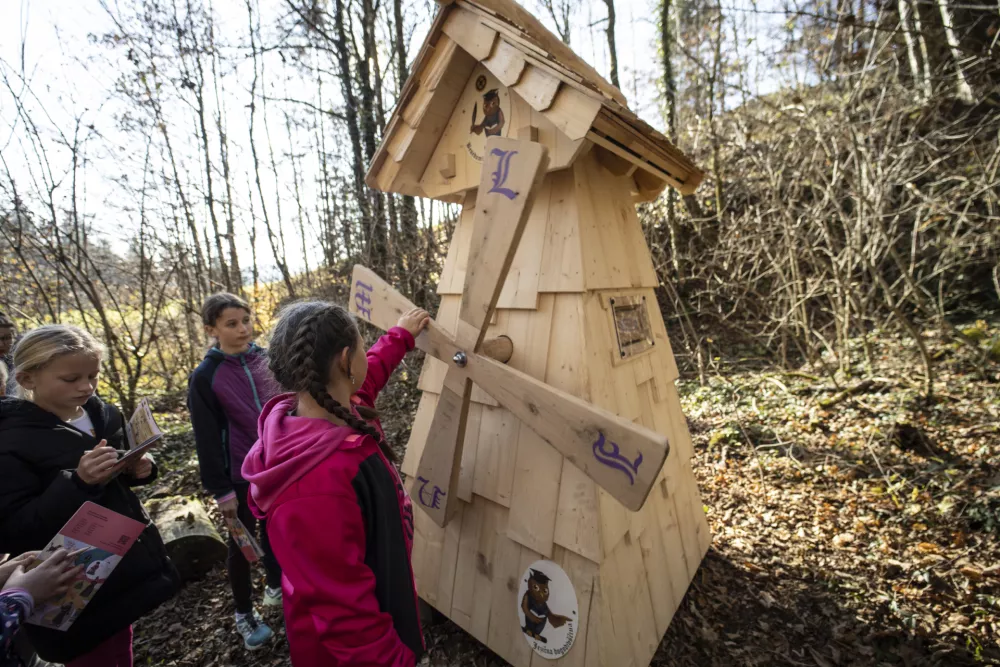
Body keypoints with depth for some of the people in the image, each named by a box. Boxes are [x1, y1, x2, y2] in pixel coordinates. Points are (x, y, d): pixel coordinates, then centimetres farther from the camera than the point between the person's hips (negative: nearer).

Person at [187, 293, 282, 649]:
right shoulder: (204, 377, -13)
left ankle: (276, 585, 44)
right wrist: (221, 490, -9)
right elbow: (207, 439, -10)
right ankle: (244, 613, 33)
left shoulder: (266, 359, -3)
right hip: (242, 473, -3)